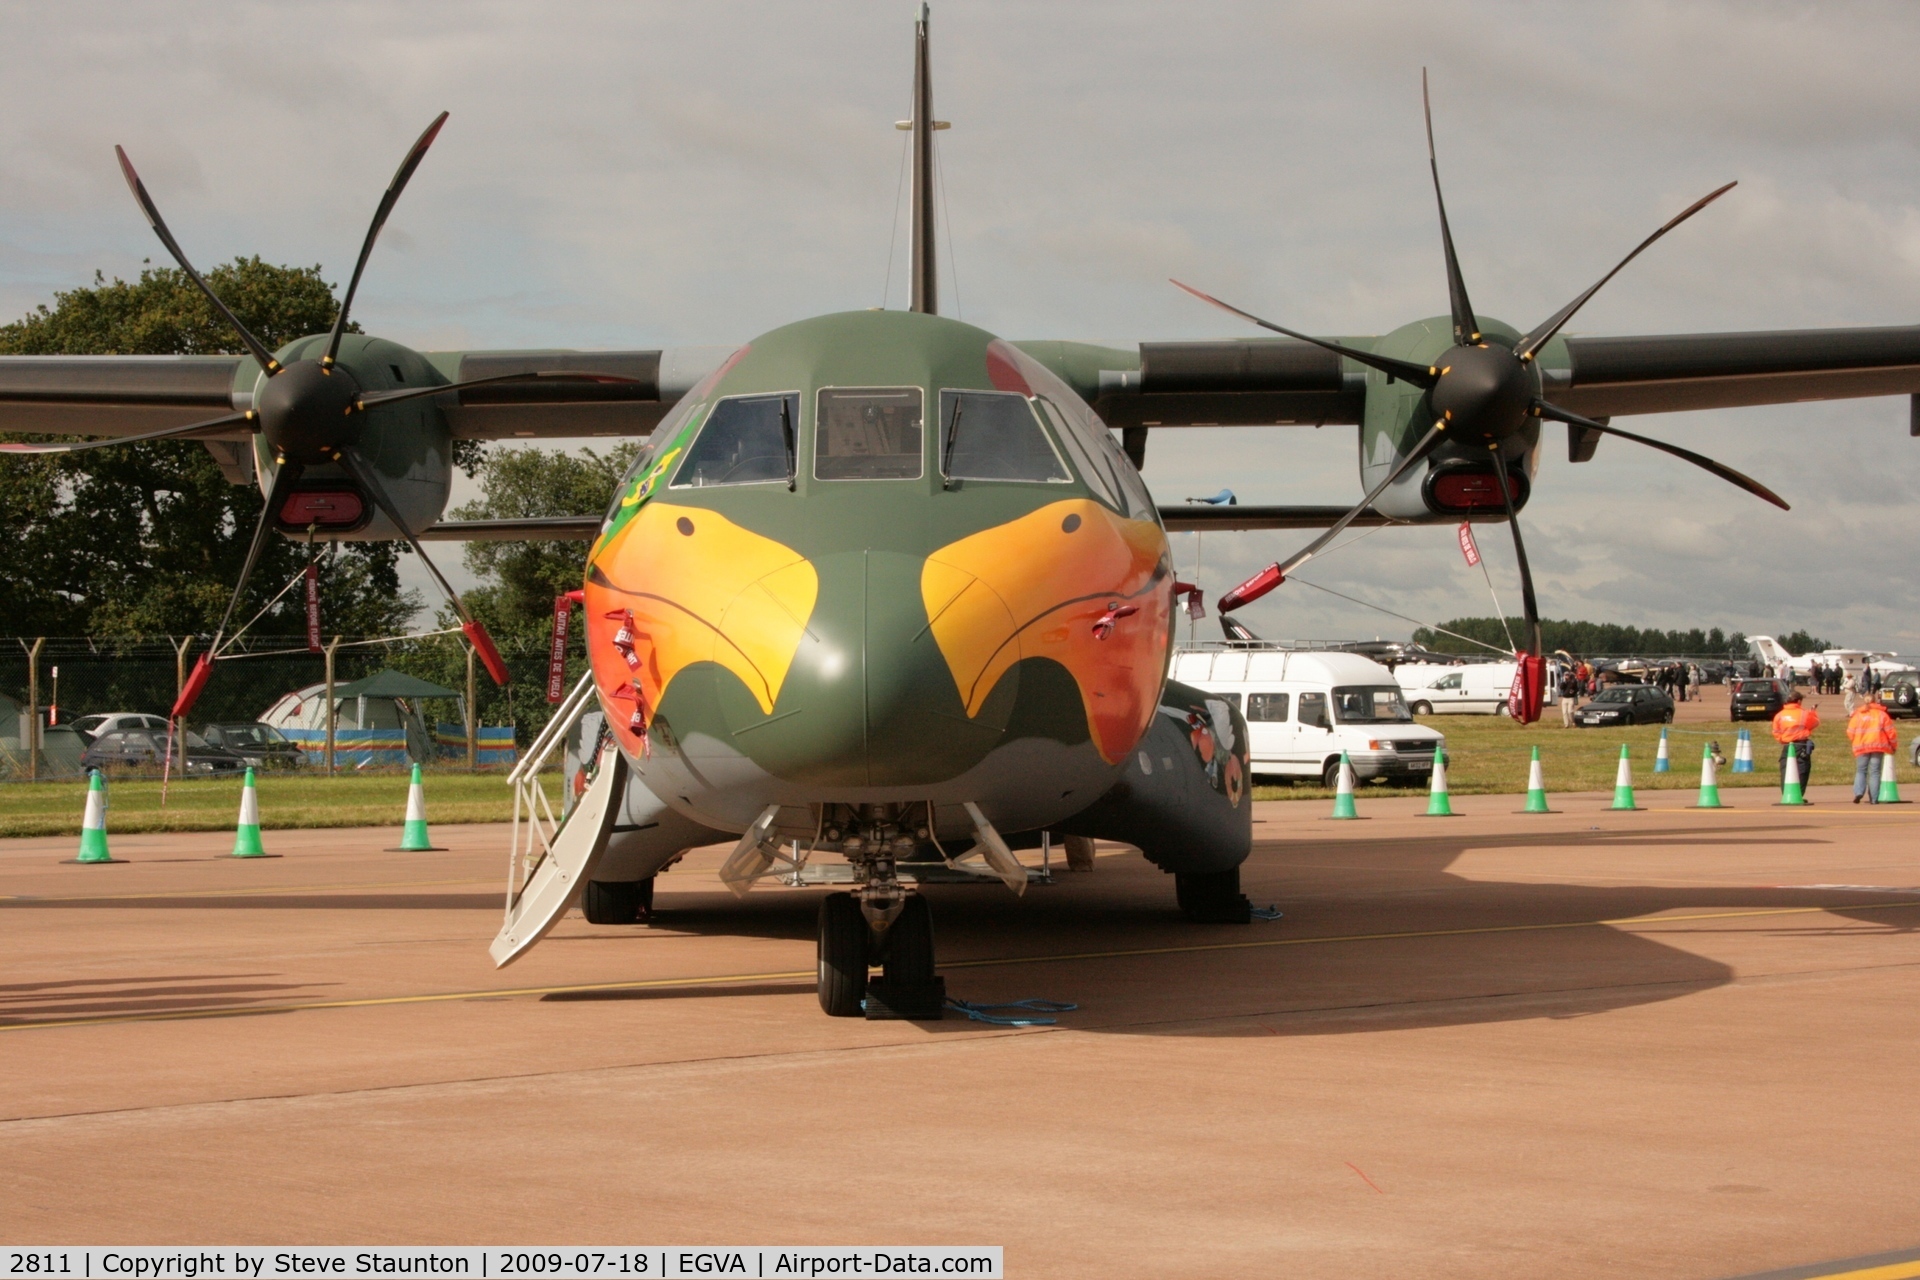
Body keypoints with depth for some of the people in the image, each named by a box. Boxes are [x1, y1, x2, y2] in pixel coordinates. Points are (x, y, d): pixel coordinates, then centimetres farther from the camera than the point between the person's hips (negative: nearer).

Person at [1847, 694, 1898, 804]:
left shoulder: (1857, 715, 4)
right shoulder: (1881, 714, 4)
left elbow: (1850, 733, 1)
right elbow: (1891, 732, 1)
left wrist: (1854, 742, 20)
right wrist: (1894, 745, 14)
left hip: (1861, 747, 0)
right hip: (1878, 747, 0)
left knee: (1860, 771, 9)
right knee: (1875, 772, 4)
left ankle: (1858, 792, -14)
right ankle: (1874, 798, -2)